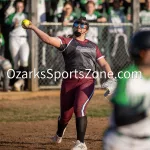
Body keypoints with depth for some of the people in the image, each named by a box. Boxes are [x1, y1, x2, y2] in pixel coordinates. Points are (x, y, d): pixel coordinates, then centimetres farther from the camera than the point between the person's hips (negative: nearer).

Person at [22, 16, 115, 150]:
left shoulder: (93, 46, 20)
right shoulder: (67, 42, 10)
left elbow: (103, 63, 18)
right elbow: (48, 39, -5)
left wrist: (111, 77, 0)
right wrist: (33, 27, -18)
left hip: (87, 81, 0)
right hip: (69, 80, 0)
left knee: (79, 108, -21)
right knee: (66, 114, 5)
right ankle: (59, 134, 39)